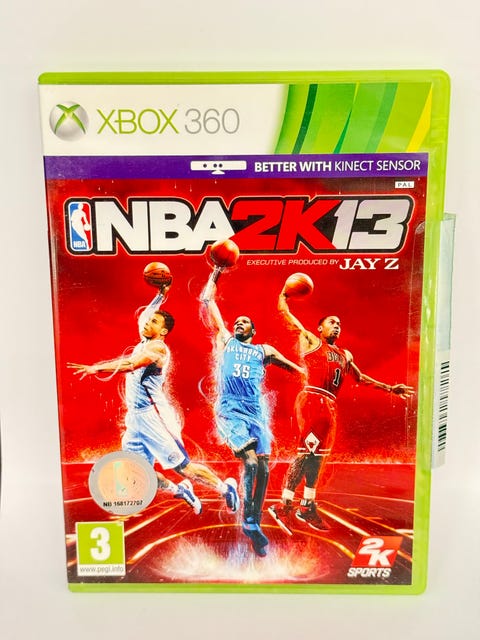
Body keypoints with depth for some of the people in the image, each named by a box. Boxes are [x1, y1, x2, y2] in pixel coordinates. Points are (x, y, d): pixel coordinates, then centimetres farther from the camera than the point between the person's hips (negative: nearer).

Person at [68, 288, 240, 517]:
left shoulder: (158, 348, -11)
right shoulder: (143, 344, 15)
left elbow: (130, 364, -25)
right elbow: (144, 315, 27)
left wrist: (96, 368, -24)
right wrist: (161, 294, 27)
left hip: (153, 415, -9)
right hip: (135, 417, 9)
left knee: (183, 467, -5)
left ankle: (226, 487, 13)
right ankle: (179, 490, 25)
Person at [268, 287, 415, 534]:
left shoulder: (345, 355, 26)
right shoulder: (310, 340, 8)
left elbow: (361, 378, 31)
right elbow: (285, 313, 8)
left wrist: (390, 388, 28)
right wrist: (284, 295, 20)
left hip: (330, 406, 7)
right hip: (311, 400, -7)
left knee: (317, 454, 11)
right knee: (308, 450, -16)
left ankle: (307, 507, 21)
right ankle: (283, 506, -12)